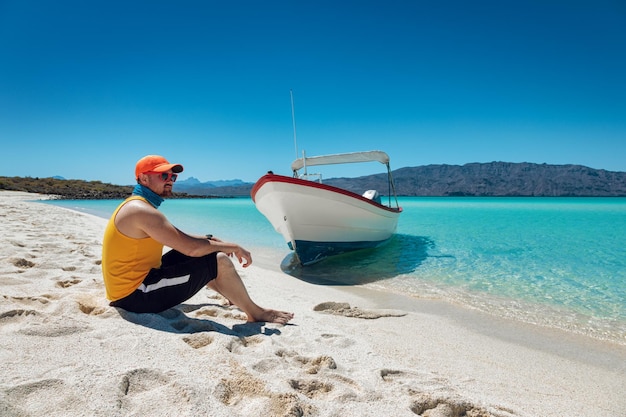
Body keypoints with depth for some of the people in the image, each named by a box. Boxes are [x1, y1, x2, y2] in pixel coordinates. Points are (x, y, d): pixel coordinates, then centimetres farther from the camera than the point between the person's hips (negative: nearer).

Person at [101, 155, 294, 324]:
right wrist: (234, 247, -14)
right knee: (219, 261, -16)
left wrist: (210, 239, 10)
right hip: (136, 296, -10)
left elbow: (179, 238, 20)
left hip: (130, 287, 11)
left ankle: (233, 296, 28)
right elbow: (191, 247, -26)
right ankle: (256, 313, 3)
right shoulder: (142, 211, -21)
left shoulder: (137, 206, 11)